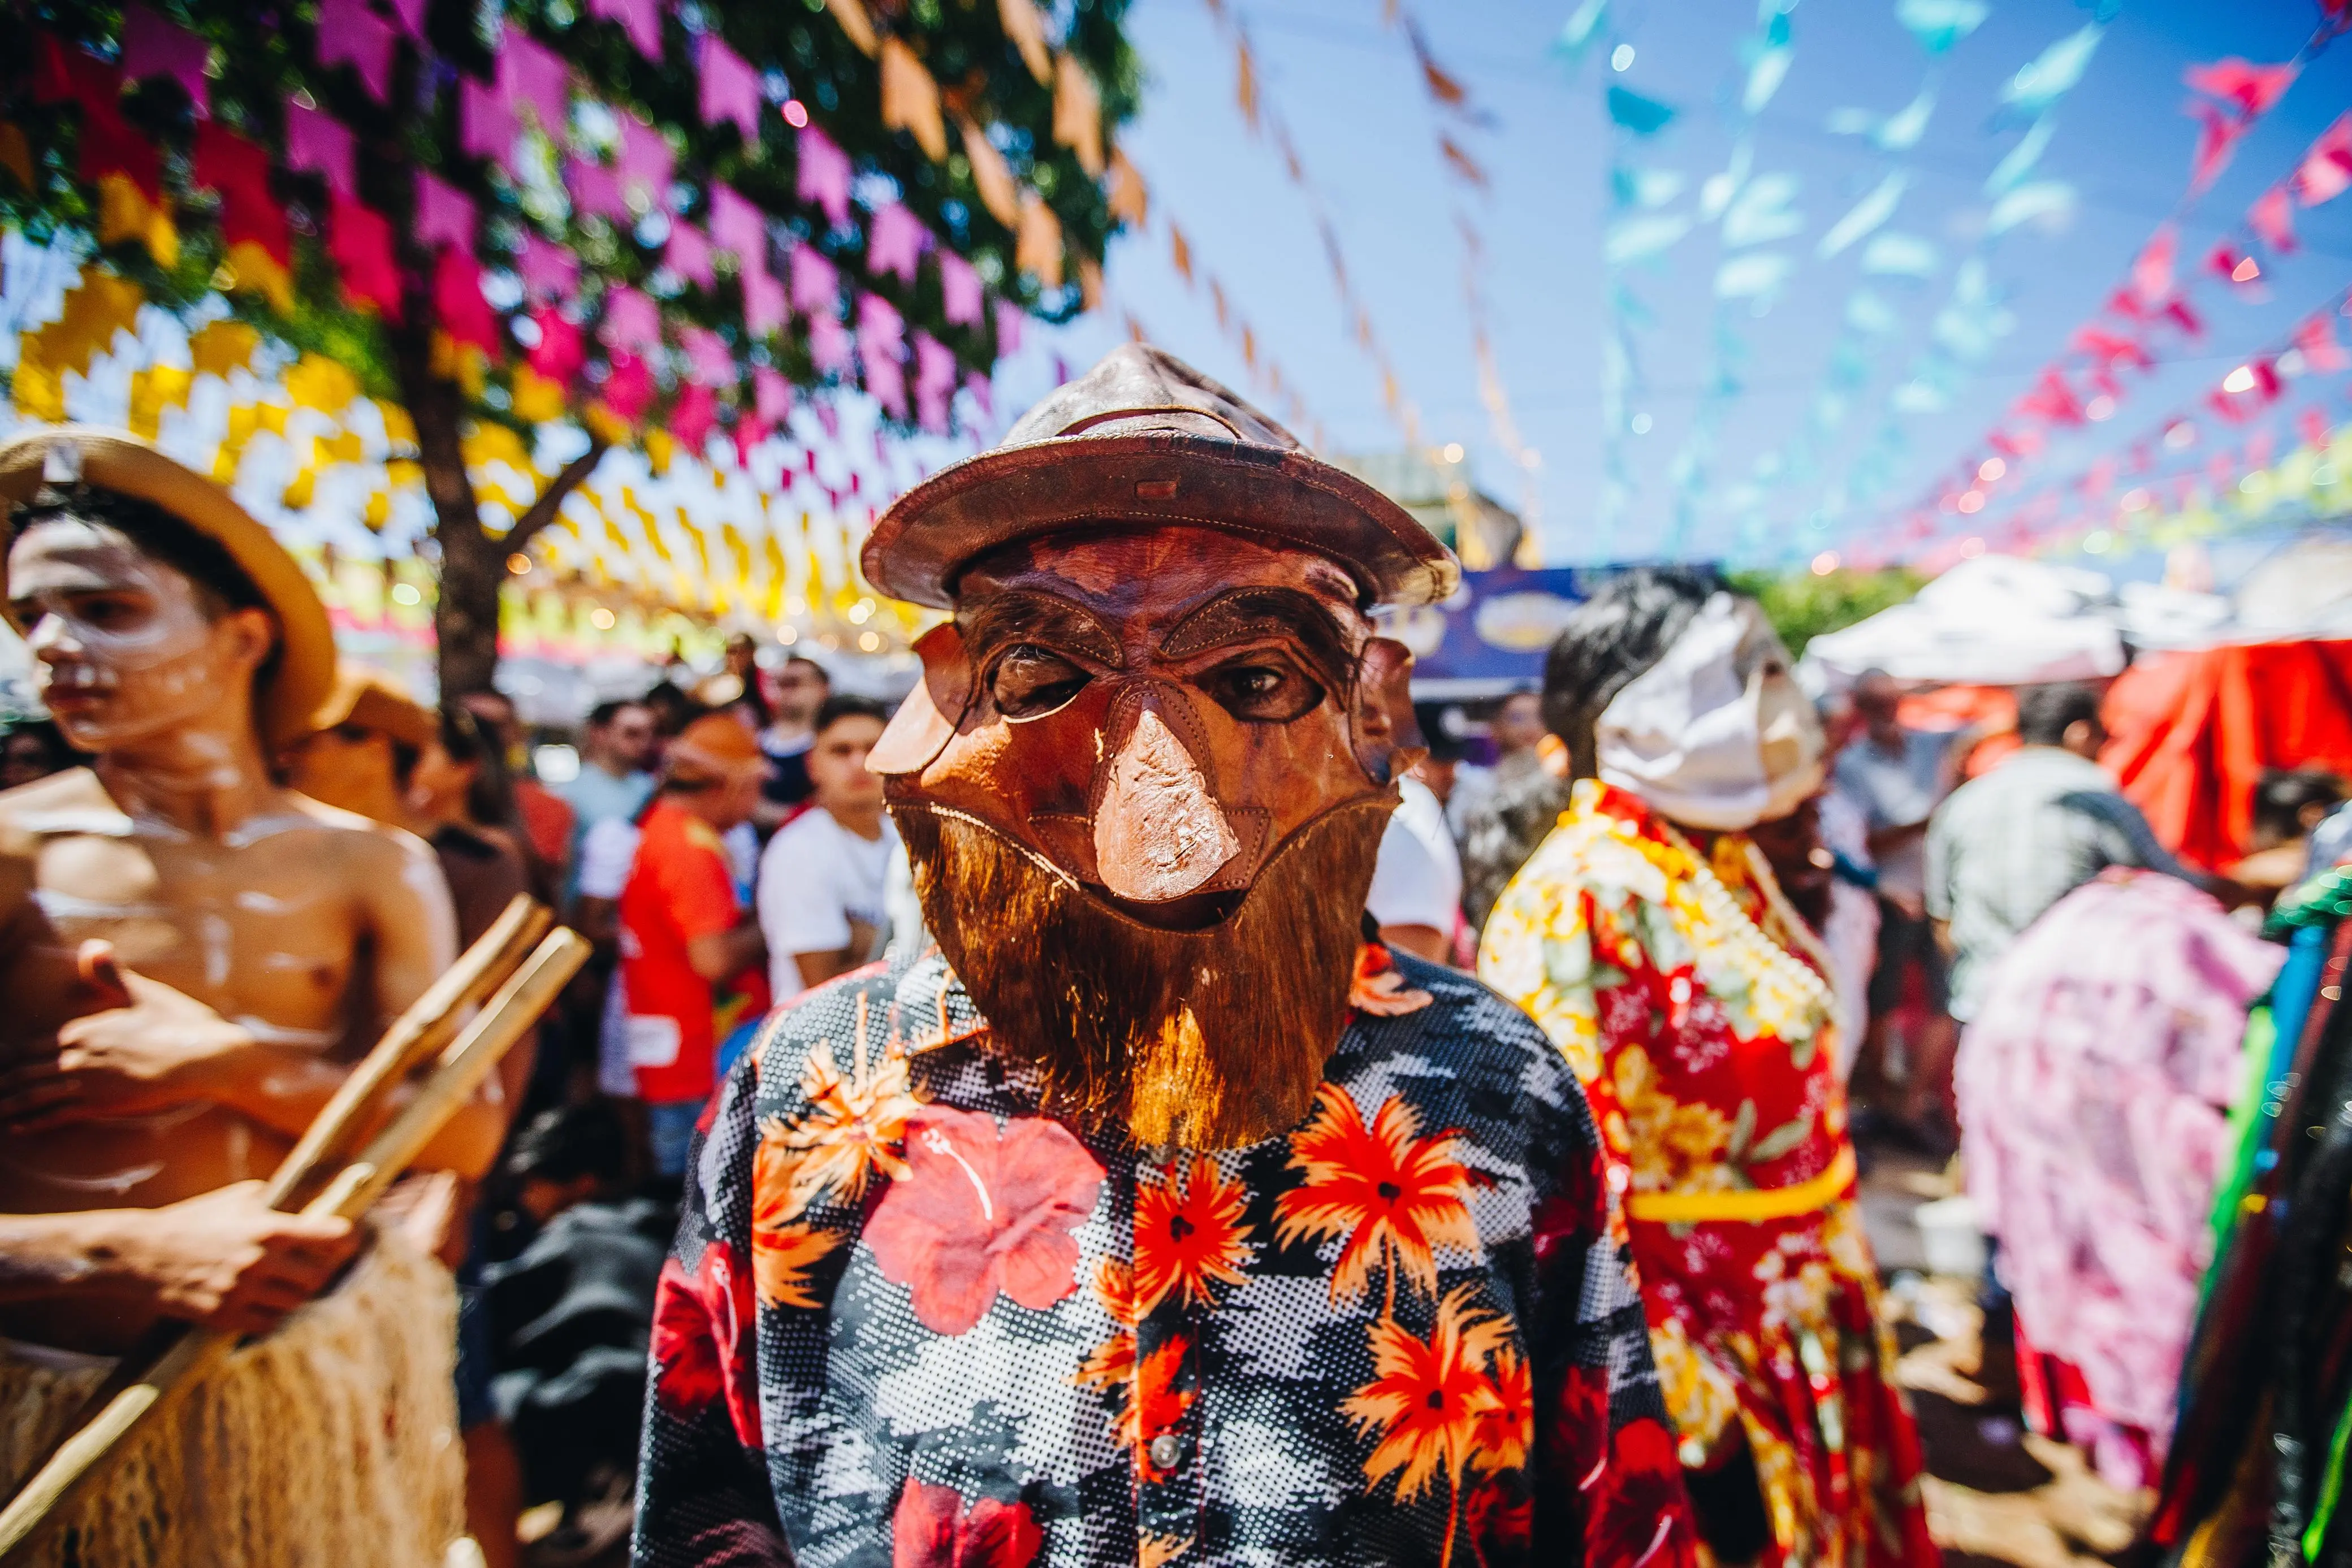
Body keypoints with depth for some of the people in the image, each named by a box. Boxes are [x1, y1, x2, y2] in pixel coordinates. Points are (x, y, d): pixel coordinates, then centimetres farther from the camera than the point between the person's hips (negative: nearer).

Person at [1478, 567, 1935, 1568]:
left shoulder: (1732, 864, 3)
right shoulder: (1578, 903, -24)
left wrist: (1843, 1281, 17)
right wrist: (1685, 1422, -19)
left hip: (1811, 1329, 8)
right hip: (1700, 1360, -8)